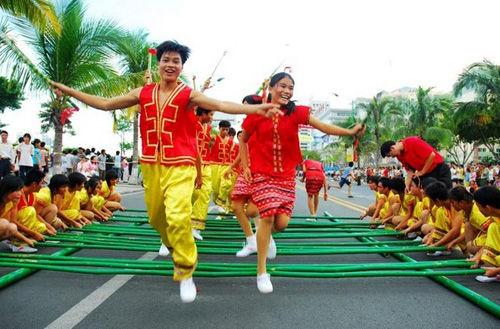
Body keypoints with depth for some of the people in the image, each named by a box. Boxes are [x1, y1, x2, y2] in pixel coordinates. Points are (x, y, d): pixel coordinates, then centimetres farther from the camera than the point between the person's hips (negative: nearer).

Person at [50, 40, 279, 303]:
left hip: (180, 166, -5)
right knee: (156, 217, 17)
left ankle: (185, 273, -2)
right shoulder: (143, 93, 8)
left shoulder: (189, 95, -5)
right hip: (150, 166, 5)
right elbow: (106, 104, 15)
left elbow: (220, 105, -20)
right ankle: (172, 245, 50)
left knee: (178, 217, -20)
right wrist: (69, 91, 17)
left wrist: (254, 109, -34)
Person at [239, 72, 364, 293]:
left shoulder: (296, 113, -1)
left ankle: (266, 233, 39)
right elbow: (243, 140, 10)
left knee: (282, 223, -2)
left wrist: (349, 131, -25)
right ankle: (261, 273, 7)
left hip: (286, 175, 2)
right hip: (262, 173, -2)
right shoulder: (257, 114, -3)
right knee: (267, 218, -8)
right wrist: (245, 166, 3)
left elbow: (323, 127, -12)